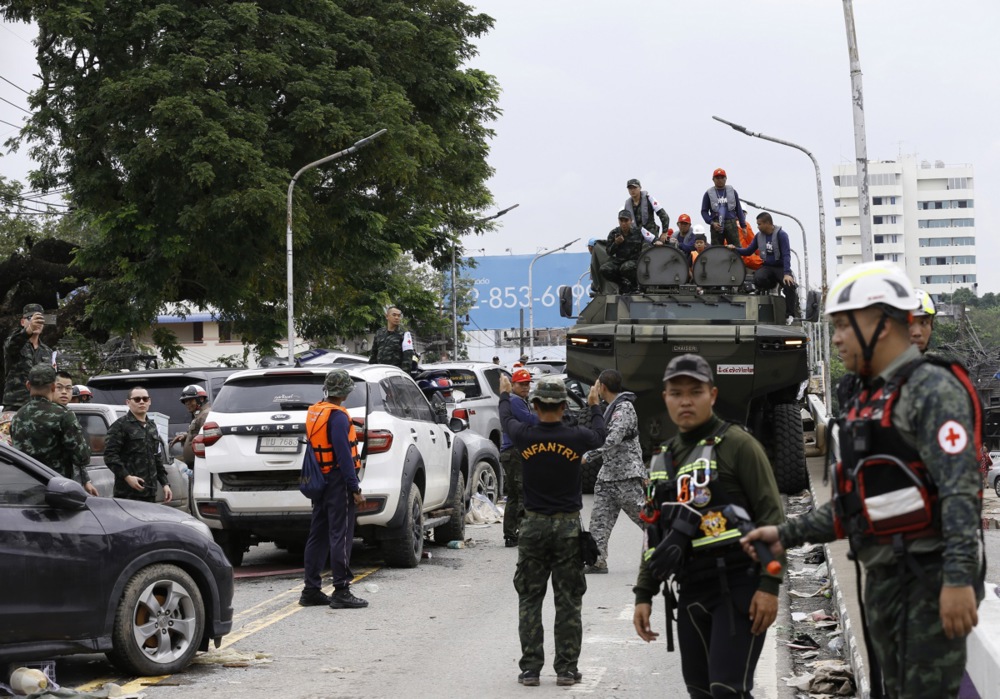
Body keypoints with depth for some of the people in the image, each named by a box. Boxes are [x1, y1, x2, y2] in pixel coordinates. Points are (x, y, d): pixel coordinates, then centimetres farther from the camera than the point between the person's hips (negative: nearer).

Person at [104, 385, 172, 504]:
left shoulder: (152, 427, 22)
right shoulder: (120, 425, -2)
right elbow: (110, 455, -11)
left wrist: (165, 483, 18)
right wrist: (127, 476, -21)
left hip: (150, 493, 7)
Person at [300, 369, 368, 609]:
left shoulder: (313, 413, 13)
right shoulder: (338, 416, -15)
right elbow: (344, 454, -20)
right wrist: (355, 489, -19)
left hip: (320, 482, 9)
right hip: (338, 482, -9)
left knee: (318, 536, 12)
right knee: (340, 536, -7)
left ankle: (311, 591, 15)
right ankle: (341, 592, -7)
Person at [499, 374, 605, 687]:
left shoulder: (525, 436, -8)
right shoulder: (576, 437, -9)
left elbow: (506, 420, 17)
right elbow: (599, 435, 15)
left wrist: (505, 395, 38)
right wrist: (594, 406, 35)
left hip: (533, 525, 1)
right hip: (568, 526, -1)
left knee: (529, 600, 9)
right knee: (568, 601, 6)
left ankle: (530, 668, 8)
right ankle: (567, 669, 7)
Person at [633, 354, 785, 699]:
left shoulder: (737, 445, -4)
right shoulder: (663, 459, 17)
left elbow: (771, 516, -9)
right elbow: (656, 534, 22)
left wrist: (769, 584, -17)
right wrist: (643, 595, 15)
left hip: (739, 586, -7)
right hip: (691, 592, 7)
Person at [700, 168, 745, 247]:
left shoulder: (732, 191, 12)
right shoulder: (709, 193, 7)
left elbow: (738, 209, 14)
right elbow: (704, 211, 8)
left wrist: (743, 226, 9)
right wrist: (712, 223, -8)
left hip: (731, 223, 1)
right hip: (716, 225, -1)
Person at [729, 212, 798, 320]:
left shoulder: (781, 234, -12)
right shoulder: (759, 235, 4)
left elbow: (786, 255, -19)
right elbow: (748, 251, 11)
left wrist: (787, 273, -31)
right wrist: (735, 249, -7)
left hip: (781, 267, -3)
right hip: (767, 267, 3)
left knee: (789, 285, -31)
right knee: (758, 279, -32)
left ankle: (791, 315, -14)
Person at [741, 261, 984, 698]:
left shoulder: (931, 388, -11)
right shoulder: (864, 399, 16)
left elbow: (960, 488, -21)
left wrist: (959, 576, -28)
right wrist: (788, 535, 14)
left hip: (931, 578, -9)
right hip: (881, 580, 9)